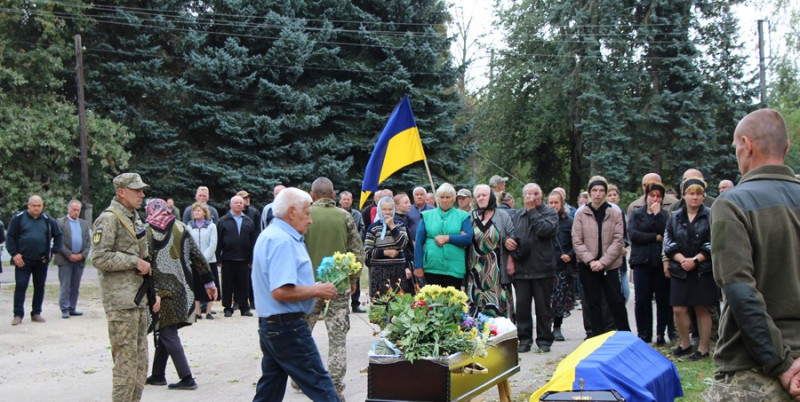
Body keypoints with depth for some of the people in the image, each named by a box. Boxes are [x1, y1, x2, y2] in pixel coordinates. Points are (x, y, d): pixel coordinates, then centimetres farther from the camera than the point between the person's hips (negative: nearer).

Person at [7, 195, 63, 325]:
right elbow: (10, 237, 0)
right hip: (23, 260, -3)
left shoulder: (48, 220, 7)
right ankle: (18, 315, -2)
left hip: (41, 261, 3)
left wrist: (53, 251, 6)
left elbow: (59, 236, 15)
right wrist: (14, 253, -9)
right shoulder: (19, 218, -1)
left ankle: (36, 313, 17)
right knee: (20, 286, -5)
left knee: (40, 287, 7)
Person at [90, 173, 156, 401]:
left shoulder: (135, 218, 18)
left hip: (139, 300, 9)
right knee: (126, 362, -7)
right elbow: (99, 258, -20)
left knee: (140, 362, 12)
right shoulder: (109, 219, -10)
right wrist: (134, 262, -17)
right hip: (121, 301, -9)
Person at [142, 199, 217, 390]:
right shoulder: (180, 228, 7)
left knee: (167, 333, -2)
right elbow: (197, 256, 9)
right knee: (165, 332, 16)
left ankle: (186, 378, -7)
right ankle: (158, 375, 24)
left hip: (163, 289, -5)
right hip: (182, 288, 6)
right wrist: (209, 282, 14)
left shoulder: (147, 231, -6)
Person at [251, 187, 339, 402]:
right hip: (288, 326, -11)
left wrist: (312, 287, 13)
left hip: (270, 325, 11)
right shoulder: (283, 241, -18)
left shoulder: (271, 235, 15)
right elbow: (281, 292, -27)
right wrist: (317, 290, -16)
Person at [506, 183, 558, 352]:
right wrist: (507, 240, -1)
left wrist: (532, 210, -9)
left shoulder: (550, 212, 3)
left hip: (542, 268, -3)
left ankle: (544, 339, 14)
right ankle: (524, 339, 12)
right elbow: (511, 235, 23)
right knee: (522, 306, 4)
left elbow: (545, 230, -16)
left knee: (543, 306, 4)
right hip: (521, 268, 4)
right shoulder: (518, 216, 17)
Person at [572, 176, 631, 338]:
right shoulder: (581, 213, 1)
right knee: (593, 302, 6)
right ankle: (598, 334, 16)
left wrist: (603, 261, -11)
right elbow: (577, 241, -2)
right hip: (587, 266, 1)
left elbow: (618, 241, -2)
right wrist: (590, 260, -12)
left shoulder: (615, 213, 1)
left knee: (616, 301, 0)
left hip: (610, 265, -1)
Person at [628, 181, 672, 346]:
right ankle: (643, 334, 9)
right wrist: (656, 237, -7)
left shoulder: (666, 215, 9)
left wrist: (657, 213, -7)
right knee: (642, 300, 0)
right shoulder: (637, 214, 12)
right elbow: (632, 234, -5)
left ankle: (661, 334, 11)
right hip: (642, 262, 0)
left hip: (661, 263, 0)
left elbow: (667, 233, -9)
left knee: (663, 299, 2)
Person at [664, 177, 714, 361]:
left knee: (702, 309, 2)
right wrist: (682, 259, -11)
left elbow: (713, 244, -6)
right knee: (678, 309, 2)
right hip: (679, 270, 3)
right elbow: (668, 243, 4)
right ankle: (685, 344, 20)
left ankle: (703, 348, 12)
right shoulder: (675, 217, 8)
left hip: (703, 270, -3)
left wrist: (695, 260, -14)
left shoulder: (710, 216, -1)